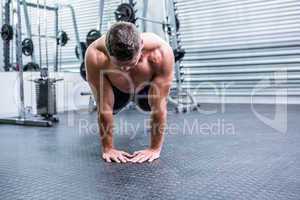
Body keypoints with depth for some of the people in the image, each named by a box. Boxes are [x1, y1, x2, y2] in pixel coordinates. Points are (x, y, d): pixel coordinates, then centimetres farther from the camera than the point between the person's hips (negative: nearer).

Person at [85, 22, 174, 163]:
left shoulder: (161, 52, -43)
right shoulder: (95, 55, -41)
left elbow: (159, 105, -36)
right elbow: (105, 107, -33)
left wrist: (155, 148, -31)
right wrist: (107, 148, -27)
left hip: (147, 86, 0)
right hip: (116, 88, 0)